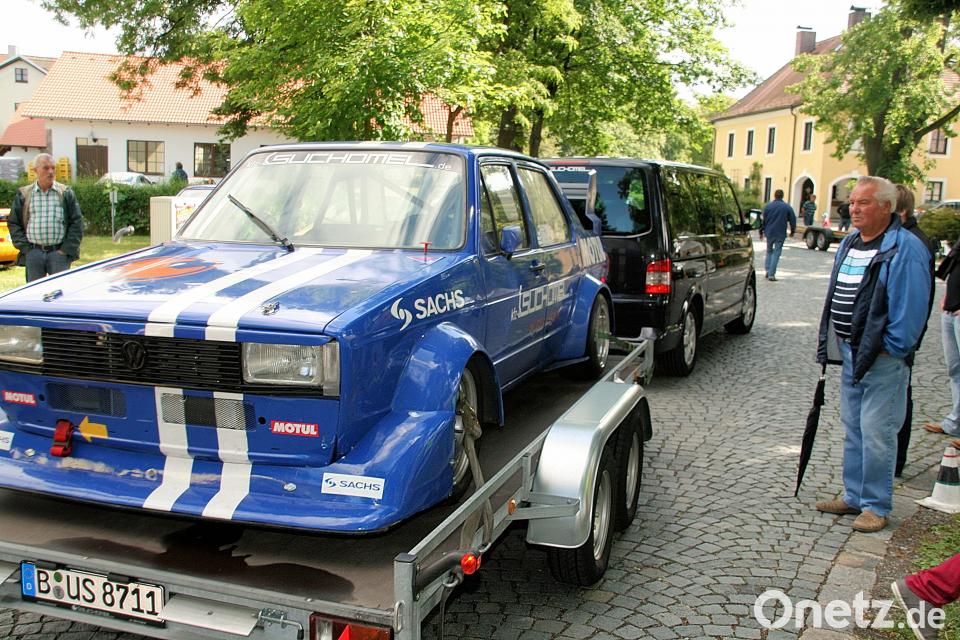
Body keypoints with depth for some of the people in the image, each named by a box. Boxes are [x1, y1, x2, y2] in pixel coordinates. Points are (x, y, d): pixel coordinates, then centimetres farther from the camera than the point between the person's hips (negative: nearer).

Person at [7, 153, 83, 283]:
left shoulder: (66, 193, 5)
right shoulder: (23, 195, 8)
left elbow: (76, 223, 2)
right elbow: (13, 223, 10)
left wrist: (66, 250, -6)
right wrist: (25, 249, -1)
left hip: (59, 252, -1)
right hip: (33, 253, 1)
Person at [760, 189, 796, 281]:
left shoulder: (767, 206, 0)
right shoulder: (787, 207, -3)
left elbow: (763, 220, 3)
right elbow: (793, 220, 1)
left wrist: (761, 231, 13)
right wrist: (792, 231, 16)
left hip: (769, 233, 2)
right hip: (780, 234, -2)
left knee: (769, 251, 20)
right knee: (776, 253, 1)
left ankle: (768, 270, 10)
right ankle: (771, 274, -3)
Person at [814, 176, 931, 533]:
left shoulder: (905, 249, -14)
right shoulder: (849, 244, 12)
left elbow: (911, 308, -18)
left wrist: (889, 349, -16)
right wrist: (829, 342, 14)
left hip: (883, 359, -8)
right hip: (851, 355, 8)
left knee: (876, 434, -3)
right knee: (852, 429, 15)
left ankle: (876, 506, 10)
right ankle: (854, 496, 27)